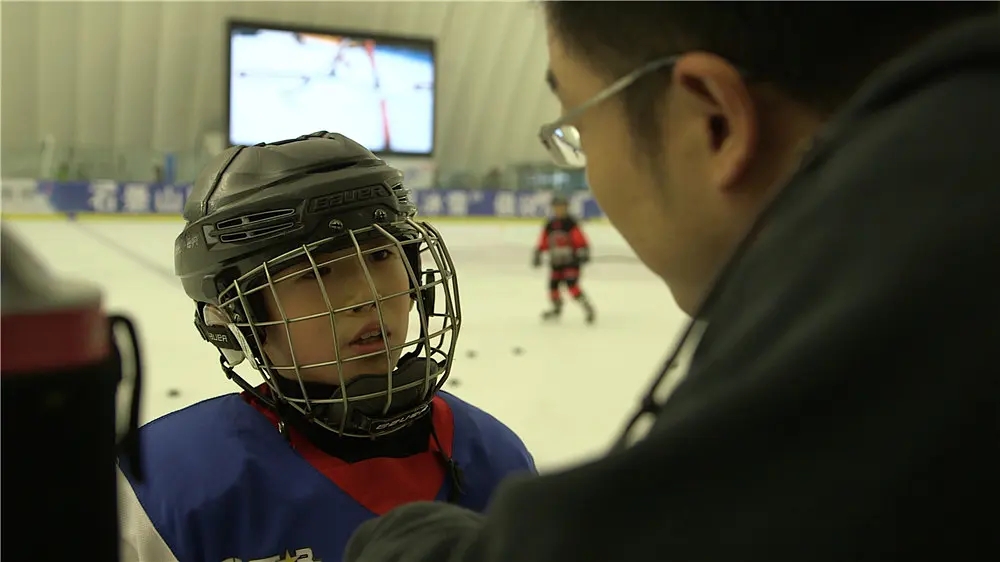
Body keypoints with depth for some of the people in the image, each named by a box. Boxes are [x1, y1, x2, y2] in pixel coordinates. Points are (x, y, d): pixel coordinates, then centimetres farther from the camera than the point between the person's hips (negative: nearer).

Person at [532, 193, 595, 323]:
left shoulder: (571, 223, -11)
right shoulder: (549, 225, 6)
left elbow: (581, 240, -14)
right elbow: (543, 242, 13)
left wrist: (583, 252, -23)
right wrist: (537, 254, 11)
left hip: (571, 260, -6)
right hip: (556, 261, 6)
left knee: (571, 285, -18)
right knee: (553, 285, 8)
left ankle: (587, 308, -10)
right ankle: (557, 308, 32)